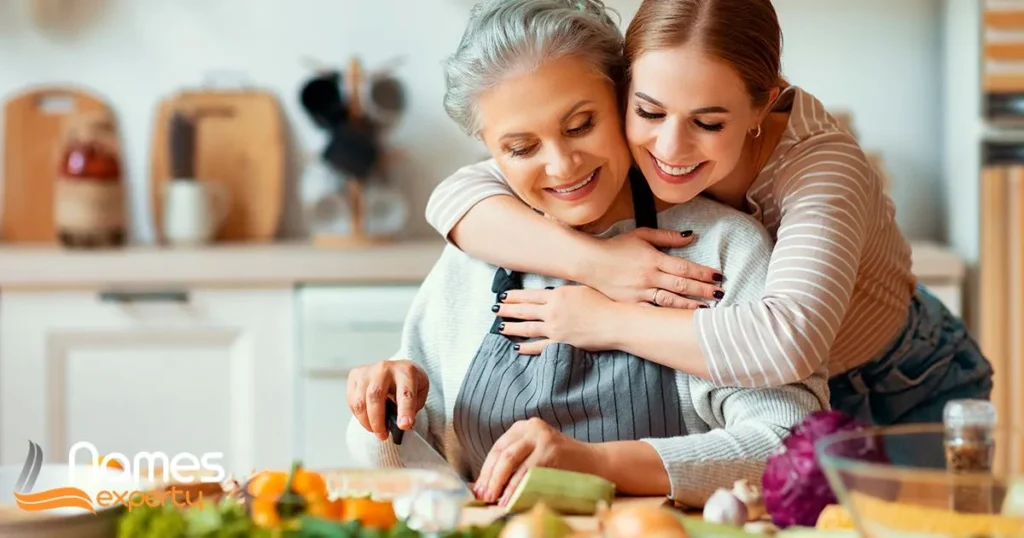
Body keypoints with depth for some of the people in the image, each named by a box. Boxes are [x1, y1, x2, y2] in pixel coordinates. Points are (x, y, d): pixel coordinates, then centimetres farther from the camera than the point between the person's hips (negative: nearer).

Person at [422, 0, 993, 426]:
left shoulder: (821, 166, -36)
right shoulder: (628, 144, -22)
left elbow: (785, 341, -52)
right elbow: (456, 195, -26)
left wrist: (607, 322, -43)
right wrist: (595, 262, -41)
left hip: (910, 394, -3)